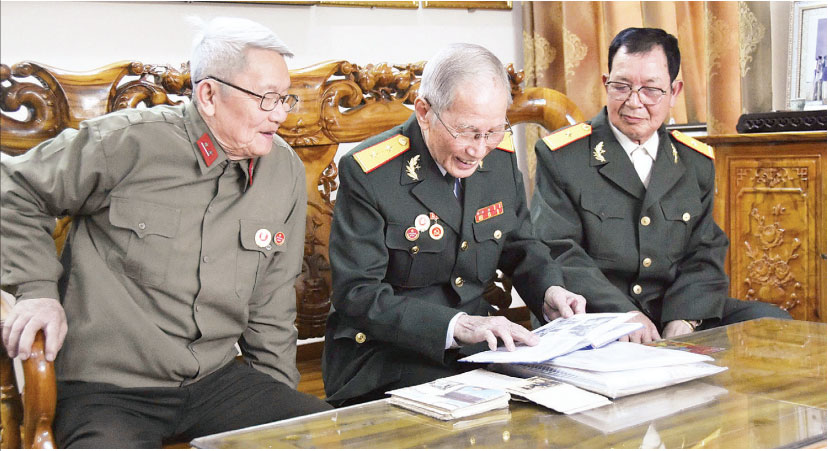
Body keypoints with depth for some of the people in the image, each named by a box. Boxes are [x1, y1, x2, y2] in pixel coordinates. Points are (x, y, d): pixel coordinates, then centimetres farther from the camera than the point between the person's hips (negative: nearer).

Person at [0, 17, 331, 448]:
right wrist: (38, 290, -8)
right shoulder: (128, 142, -10)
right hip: (107, 388, -4)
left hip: (216, 379, 4)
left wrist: (276, 394, 11)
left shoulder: (285, 170, 6)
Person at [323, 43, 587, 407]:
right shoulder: (368, 172, -15)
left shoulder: (501, 155, 4)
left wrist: (549, 291, -5)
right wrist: (455, 325, -30)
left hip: (477, 351, 6)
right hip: (385, 361, -6)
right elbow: (358, 294, -19)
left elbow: (519, 245, 17)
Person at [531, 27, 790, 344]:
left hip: (675, 315, 5)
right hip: (594, 320, -5)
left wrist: (685, 318, -12)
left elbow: (705, 254, 9)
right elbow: (556, 253, -8)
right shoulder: (561, 156, 0)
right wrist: (622, 314, -22)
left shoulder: (697, 162, 14)